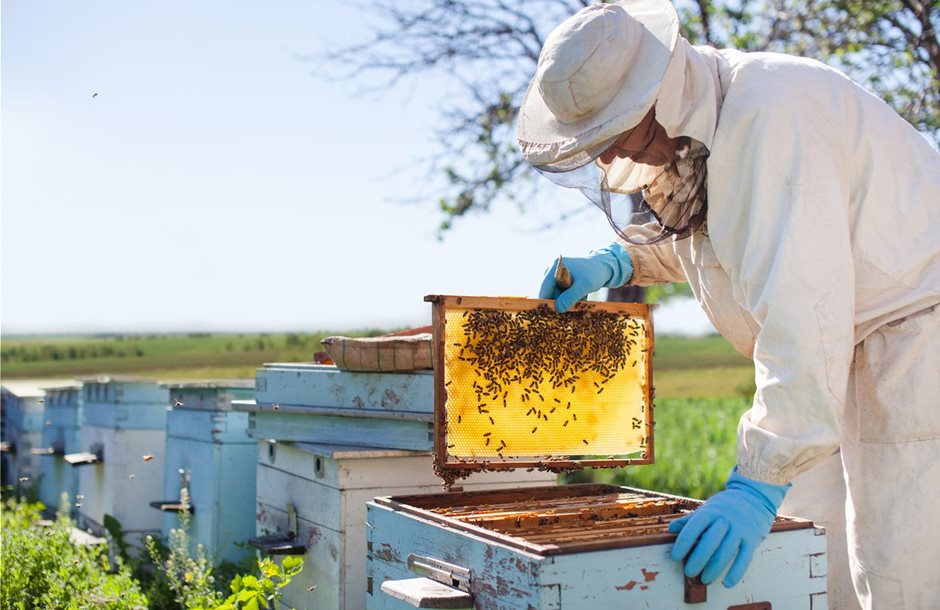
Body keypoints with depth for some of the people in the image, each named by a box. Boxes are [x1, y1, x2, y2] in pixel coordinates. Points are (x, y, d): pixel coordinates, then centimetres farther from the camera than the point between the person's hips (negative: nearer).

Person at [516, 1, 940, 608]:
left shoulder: (767, 114, -26)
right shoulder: (690, 118, 5)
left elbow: (802, 312, -33)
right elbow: (700, 230, 26)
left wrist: (760, 482, -34)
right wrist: (617, 260, 8)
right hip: (848, 355, 9)